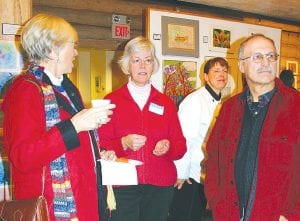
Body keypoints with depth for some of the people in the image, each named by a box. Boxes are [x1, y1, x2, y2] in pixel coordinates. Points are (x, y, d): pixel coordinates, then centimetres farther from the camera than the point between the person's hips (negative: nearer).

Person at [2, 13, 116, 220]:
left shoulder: (66, 87, 16)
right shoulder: (27, 89, -13)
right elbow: (22, 157, -23)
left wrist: (97, 154, 13)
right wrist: (74, 126, -28)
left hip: (82, 198, 9)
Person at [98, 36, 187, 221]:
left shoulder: (166, 103, 10)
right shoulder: (111, 101, 2)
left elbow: (181, 146, 8)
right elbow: (100, 146, -1)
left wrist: (168, 146, -13)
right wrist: (123, 143, -19)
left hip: (160, 185, 3)